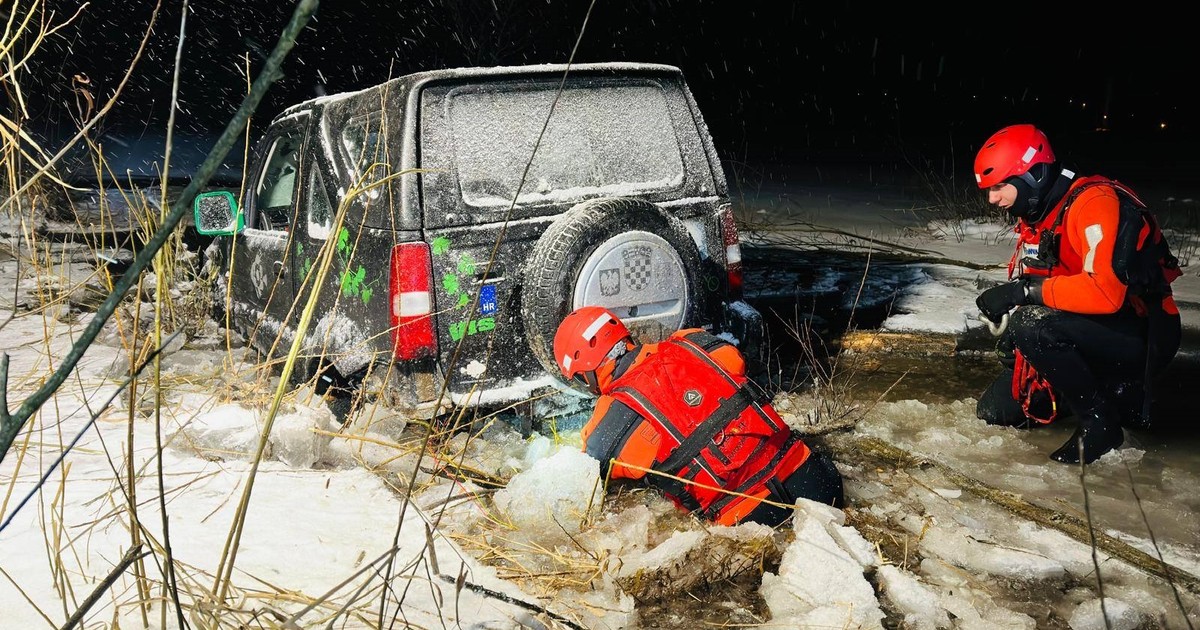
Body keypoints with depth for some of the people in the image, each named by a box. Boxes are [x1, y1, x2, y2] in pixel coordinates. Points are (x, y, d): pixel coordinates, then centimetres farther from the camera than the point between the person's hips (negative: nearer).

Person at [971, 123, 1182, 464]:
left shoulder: (1095, 201, -22)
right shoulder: (1034, 219, 7)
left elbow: (1106, 290, -35)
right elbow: (1022, 289, 10)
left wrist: (1026, 291, -29)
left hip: (1141, 335, -9)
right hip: (1088, 331, 9)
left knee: (1031, 326, -35)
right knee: (994, 410, 4)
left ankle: (1099, 420, -13)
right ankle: (1115, 394, 14)